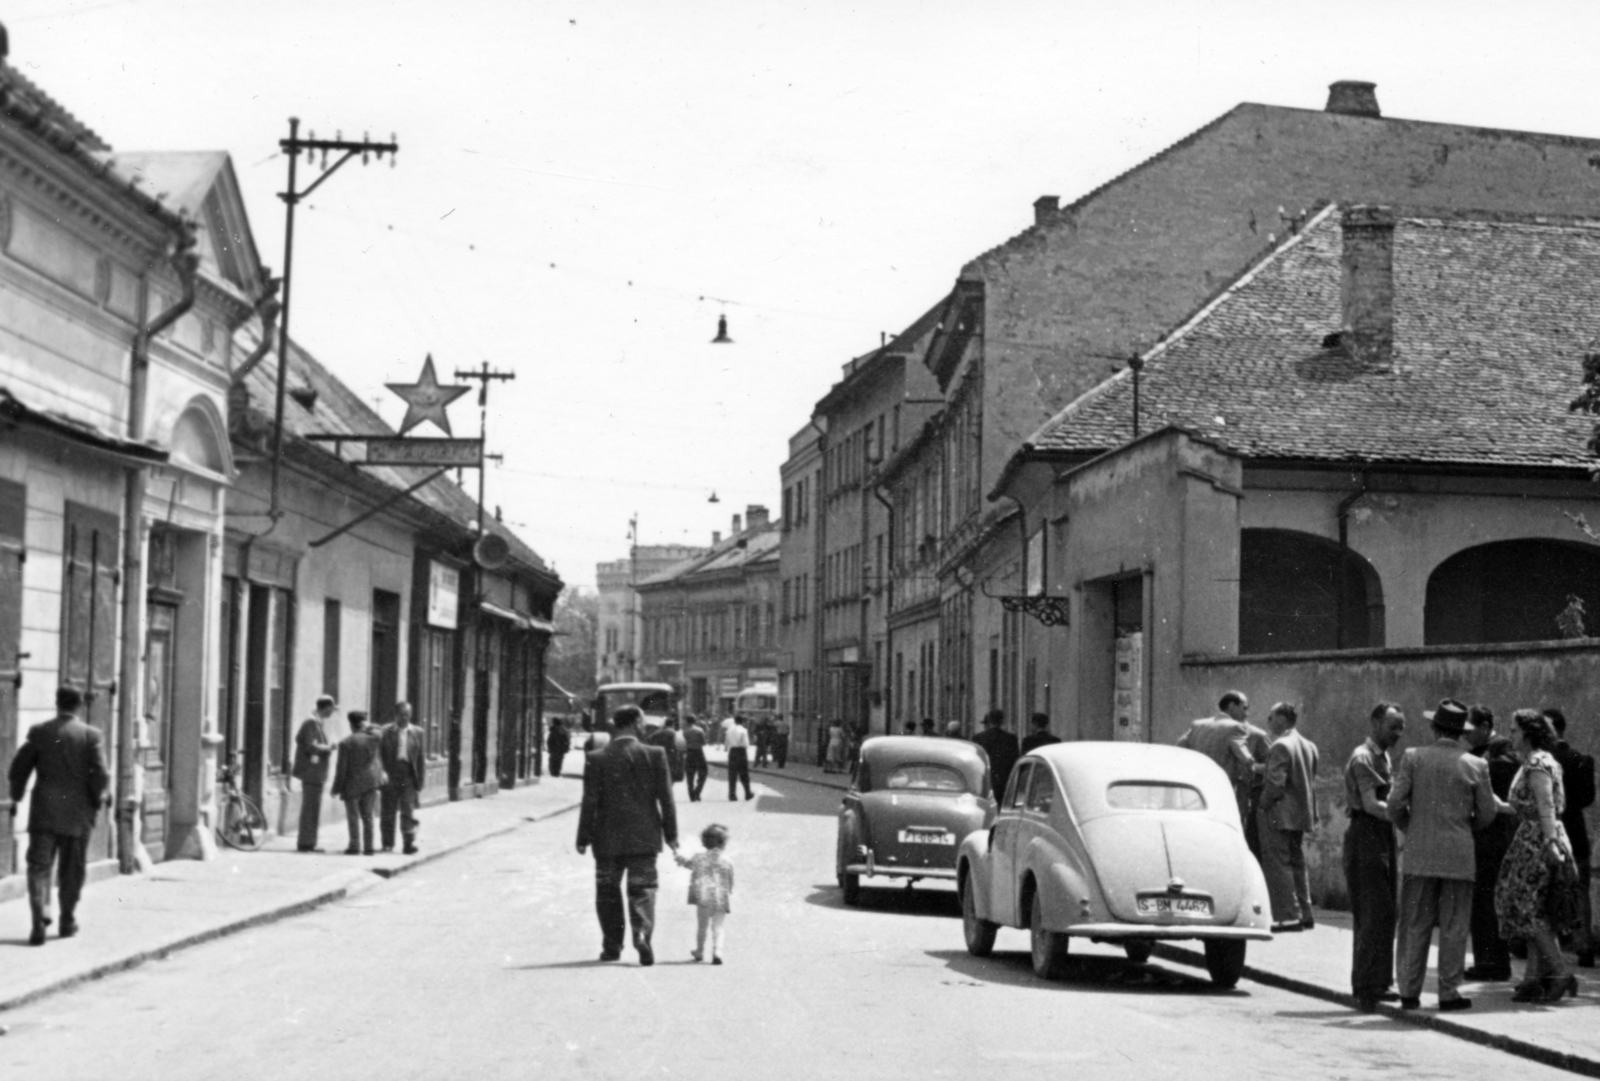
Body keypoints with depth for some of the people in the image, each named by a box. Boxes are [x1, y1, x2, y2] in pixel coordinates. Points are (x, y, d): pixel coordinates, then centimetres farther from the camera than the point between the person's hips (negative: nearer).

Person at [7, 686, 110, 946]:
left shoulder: (39, 732, -1)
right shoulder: (89, 736, -6)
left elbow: (18, 768, 1)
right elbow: (100, 776, -10)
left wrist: (16, 798, 15)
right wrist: (97, 801, 7)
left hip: (43, 811, 0)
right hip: (77, 814, 0)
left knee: (39, 866, 1)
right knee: (71, 870, 13)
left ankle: (39, 919, -17)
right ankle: (67, 921, 21)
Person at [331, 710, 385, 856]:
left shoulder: (345, 743, -11)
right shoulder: (372, 738, -5)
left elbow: (341, 767, -10)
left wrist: (337, 788, -2)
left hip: (352, 784, -3)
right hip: (370, 782, 3)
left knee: (353, 816, 4)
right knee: (367, 816, 9)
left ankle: (355, 846, 0)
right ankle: (368, 846, 6)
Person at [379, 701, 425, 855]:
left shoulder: (417, 732, 7)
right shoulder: (386, 731, 5)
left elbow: (420, 758, 7)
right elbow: (379, 754, 3)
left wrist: (420, 781, 3)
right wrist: (382, 772, -11)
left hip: (409, 776, 0)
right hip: (390, 775, 0)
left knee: (409, 812, -5)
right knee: (388, 811, 7)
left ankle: (410, 844, -5)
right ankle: (387, 843, 18)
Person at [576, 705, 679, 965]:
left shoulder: (596, 759, -7)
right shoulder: (655, 755, -5)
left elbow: (590, 802, -6)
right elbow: (665, 798, -3)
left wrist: (584, 838, 0)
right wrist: (671, 834, 5)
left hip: (608, 839, 0)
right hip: (643, 837, 0)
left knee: (608, 890, 13)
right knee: (643, 888, 4)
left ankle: (612, 945, 16)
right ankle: (642, 932, -19)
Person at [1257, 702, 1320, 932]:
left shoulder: (1280, 746, -15)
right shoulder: (1309, 746, 13)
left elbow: (1275, 782, -21)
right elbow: (1312, 782, 16)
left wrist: (1263, 806, -10)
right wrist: (1313, 813, 18)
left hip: (1279, 815, -9)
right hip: (1301, 813, 9)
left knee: (1277, 864, -5)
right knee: (1297, 863, 15)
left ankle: (1289, 915, -9)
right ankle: (1304, 913, 18)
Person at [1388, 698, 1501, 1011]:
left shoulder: (1413, 758, -2)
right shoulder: (1475, 766, -1)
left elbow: (1395, 803, -5)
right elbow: (1487, 813, 3)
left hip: (1420, 854, 1)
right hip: (1458, 855, -1)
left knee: (1415, 927, 6)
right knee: (1453, 928, 5)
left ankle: (1409, 993, 7)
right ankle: (1449, 992, 5)